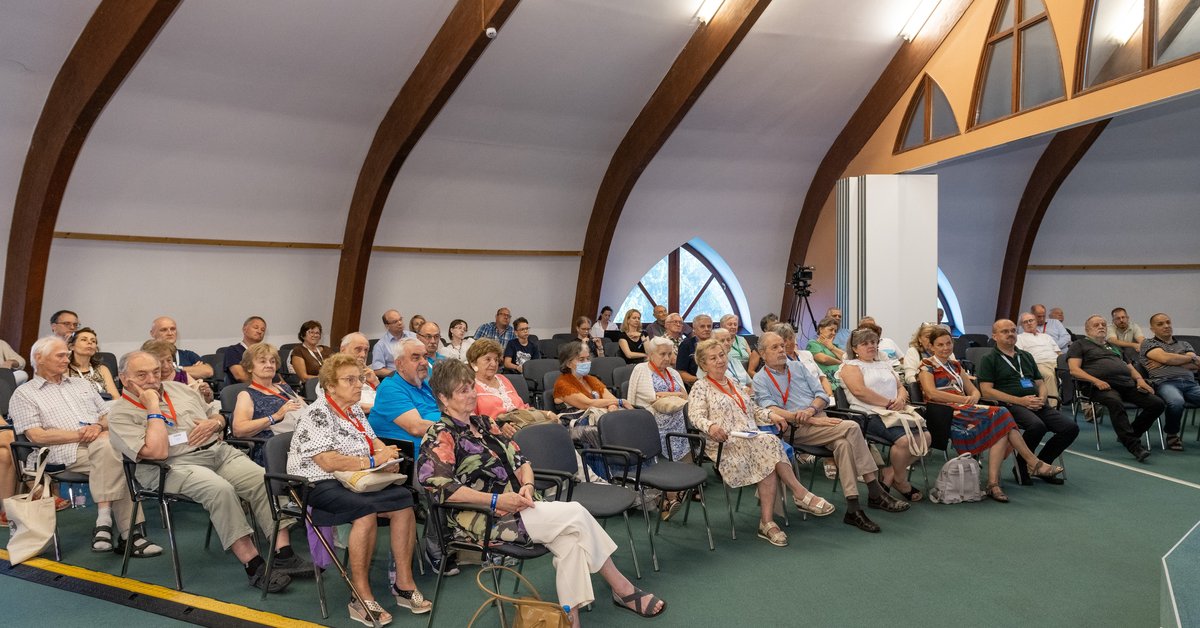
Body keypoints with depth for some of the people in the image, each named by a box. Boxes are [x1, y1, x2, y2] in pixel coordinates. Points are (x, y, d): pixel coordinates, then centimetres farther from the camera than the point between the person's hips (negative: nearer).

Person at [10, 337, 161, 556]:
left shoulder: (82, 384, 27)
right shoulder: (24, 394, 12)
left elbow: (107, 416, 23)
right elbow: (36, 436, -3)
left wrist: (99, 427, -1)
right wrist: (79, 435, -11)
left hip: (102, 443, 5)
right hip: (64, 452, -4)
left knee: (105, 447, -34)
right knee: (114, 460, -34)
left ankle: (105, 520, -31)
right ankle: (128, 532, -34)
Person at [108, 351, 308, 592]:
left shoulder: (177, 388, 19)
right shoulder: (121, 415, -1)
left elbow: (217, 416, 26)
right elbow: (157, 452, -17)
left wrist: (214, 423, 1)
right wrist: (153, 407, -11)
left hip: (219, 451, 6)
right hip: (175, 466, -6)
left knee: (265, 480, -19)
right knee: (220, 489, -35)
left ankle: (284, 555, -20)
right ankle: (254, 566, -28)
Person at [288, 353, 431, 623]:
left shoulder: (355, 411, 15)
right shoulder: (316, 414, -11)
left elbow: (373, 441, 23)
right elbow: (328, 462, -21)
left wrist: (386, 453, -2)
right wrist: (374, 461, -17)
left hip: (355, 482, 8)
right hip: (318, 487, -8)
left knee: (403, 499, -15)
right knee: (366, 511, -34)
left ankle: (404, 584, -7)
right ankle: (361, 599, -26)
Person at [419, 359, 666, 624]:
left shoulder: (484, 424, 15)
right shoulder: (440, 438, -8)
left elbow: (520, 461, 14)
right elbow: (439, 487, -22)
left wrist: (526, 485, -9)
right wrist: (495, 500, -24)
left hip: (512, 507, 7)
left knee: (568, 538, -19)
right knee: (575, 514, -15)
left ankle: (570, 616, -13)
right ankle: (623, 589, -2)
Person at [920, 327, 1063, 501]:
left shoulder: (955, 365, 26)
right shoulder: (927, 366, 6)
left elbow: (974, 390, 22)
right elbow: (931, 393, -11)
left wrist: (973, 398, -3)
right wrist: (964, 399, -13)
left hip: (964, 409, 7)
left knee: (1001, 428, -24)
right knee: (999, 415, -24)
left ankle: (993, 483, -30)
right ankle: (1035, 464, -13)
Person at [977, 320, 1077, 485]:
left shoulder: (1026, 356, 26)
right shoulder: (988, 359, 4)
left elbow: (1040, 383, 24)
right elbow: (986, 391, -7)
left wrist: (1042, 398, -1)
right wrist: (1020, 401, -13)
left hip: (1037, 404, 7)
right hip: (1010, 405, -7)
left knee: (1071, 428, -14)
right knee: (1037, 425, -35)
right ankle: (1021, 467, -11)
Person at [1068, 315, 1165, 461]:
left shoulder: (1114, 346, 35)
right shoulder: (1079, 345, 15)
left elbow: (1130, 367, 32)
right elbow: (1074, 370, 1)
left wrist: (1139, 379, 8)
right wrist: (1096, 381, -15)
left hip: (1127, 384, 7)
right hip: (1103, 386, -6)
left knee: (1158, 404, -13)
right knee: (1115, 402, -38)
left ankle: (1130, 436, 1)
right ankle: (1134, 446, -38)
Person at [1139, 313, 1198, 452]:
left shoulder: (1185, 345, 29)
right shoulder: (1148, 344, 16)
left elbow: (1195, 365, 10)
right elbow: (1165, 357, -4)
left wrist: (1164, 363, 1)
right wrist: (1191, 358, 11)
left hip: (1190, 383, 4)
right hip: (1165, 383, -4)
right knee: (1176, 402, -38)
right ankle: (1172, 435, -11)